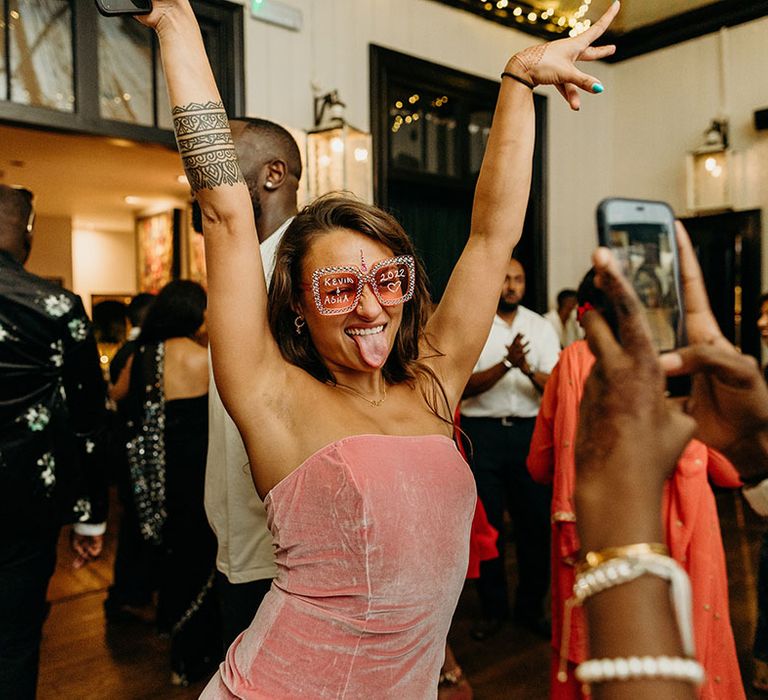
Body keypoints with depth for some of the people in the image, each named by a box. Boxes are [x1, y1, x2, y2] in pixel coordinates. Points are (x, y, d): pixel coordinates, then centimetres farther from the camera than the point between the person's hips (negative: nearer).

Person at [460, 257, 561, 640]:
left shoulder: (541, 327, 9)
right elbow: (466, 385, -9)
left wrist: (528, 369, -20)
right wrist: (506, 364, -23)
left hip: (530, 431, 2)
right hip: (482, 432, -2)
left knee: (535, 521, 6)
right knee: (487, 523, 7)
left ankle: (530, 607, 26)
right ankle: (492, 608, 25)